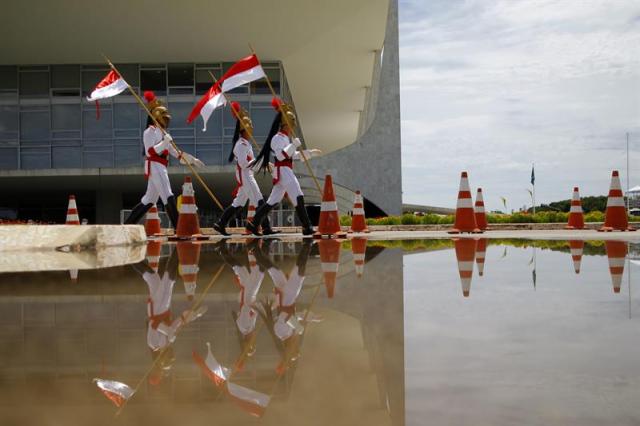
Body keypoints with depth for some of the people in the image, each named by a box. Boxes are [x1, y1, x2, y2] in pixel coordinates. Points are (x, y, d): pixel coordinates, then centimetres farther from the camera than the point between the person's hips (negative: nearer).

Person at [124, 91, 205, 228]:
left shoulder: (162, 132, 23)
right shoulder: (150, 131, -6)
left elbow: (174, 152, 24)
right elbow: (150, 151, -17)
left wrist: (192, 159, 20)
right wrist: (165, 143, -25)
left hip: (160, 167, 10)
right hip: (154, 166, -10)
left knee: (149, 200, 13)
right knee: (168, 197, -16)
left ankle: (128, 225, 19)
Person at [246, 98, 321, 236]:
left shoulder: (288, 138, 19)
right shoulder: (278, 138, -11)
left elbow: (295, 156, 27)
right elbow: (280, 155, -22)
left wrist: (310, 153, 22)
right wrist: (294, 145, -21)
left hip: (287, 172, 10)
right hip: (282, 171, -10)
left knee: (273, 200, 12)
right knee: (298, 197, -13)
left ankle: (254, 223, 17)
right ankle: (307, 227, -13)